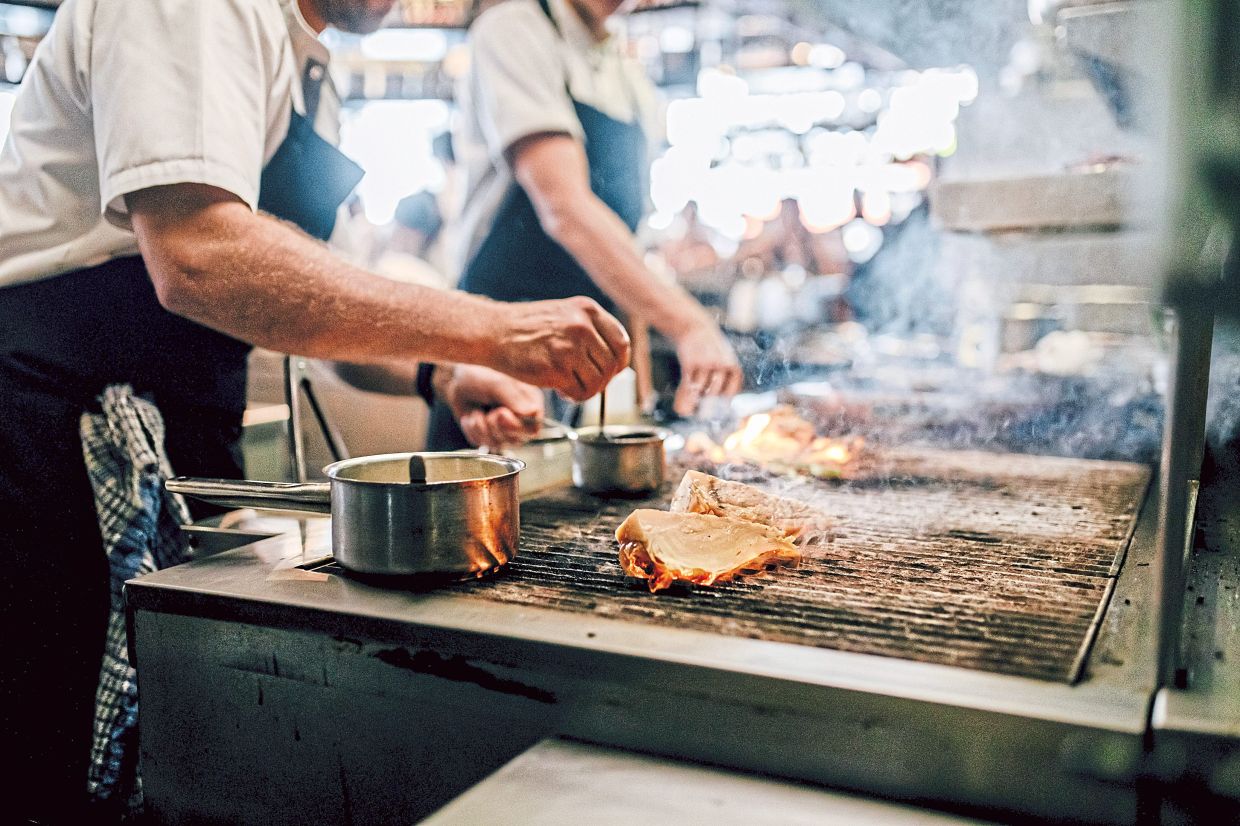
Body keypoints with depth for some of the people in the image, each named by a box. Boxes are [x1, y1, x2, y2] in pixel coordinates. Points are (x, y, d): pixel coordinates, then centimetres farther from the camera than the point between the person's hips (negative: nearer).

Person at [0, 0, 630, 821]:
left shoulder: (309, 72, 14)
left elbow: (301, 293, 16)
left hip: (183, 426, 9)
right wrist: (491, 331, -32)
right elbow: (196, 259, -32)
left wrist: (440, 374, -1)